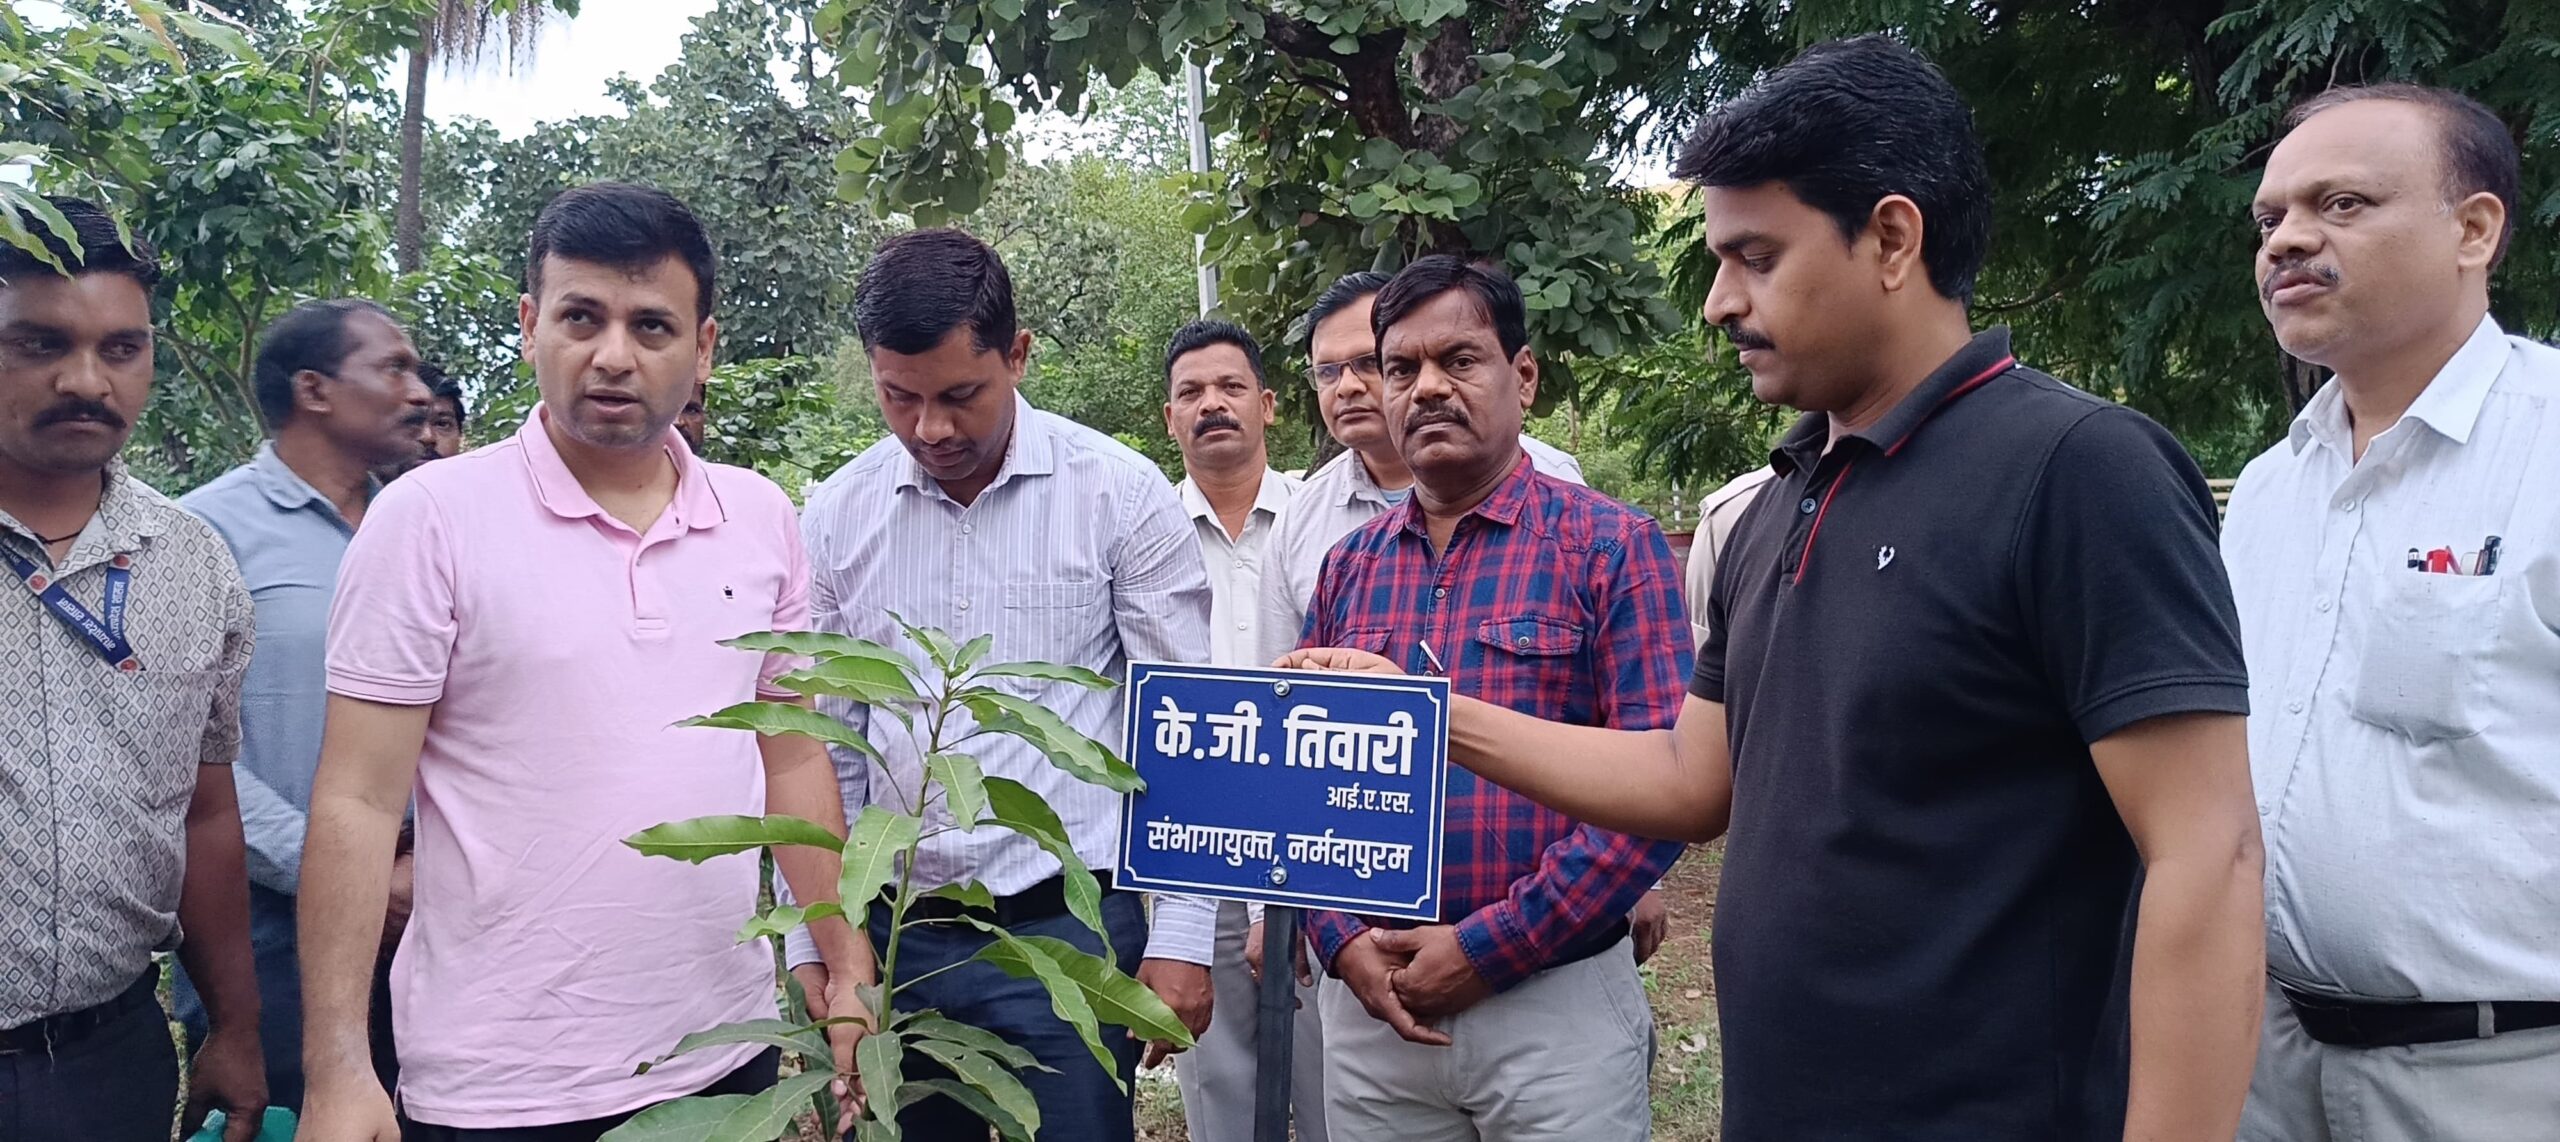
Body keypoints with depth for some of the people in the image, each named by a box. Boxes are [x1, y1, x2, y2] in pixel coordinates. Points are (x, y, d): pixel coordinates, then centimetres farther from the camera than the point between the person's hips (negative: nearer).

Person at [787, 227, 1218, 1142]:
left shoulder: (1120, 493, -7)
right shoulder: (835, 516, 2)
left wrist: (1180, 939, -7)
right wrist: (811, 944, 6)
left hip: (1068, 923, -3)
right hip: (898, 930, 3)